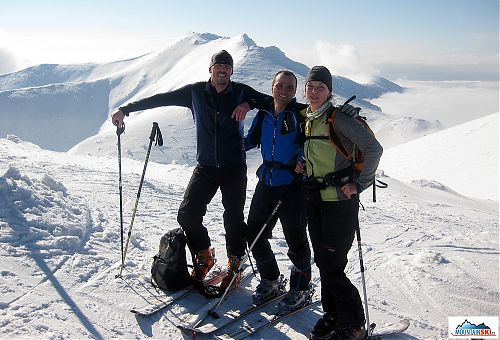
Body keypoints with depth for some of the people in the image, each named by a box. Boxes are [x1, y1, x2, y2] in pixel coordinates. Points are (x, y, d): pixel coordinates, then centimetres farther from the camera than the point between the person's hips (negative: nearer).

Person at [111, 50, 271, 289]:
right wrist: (125, 109, 6)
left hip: (234, 168, -2)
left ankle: (235, 264, 22)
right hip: (205, 166, 2)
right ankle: (204, 256, 19)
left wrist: (249, 103, -20)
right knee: (187, 214, -6)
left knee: (233, 218, 0)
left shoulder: (241, 92, 0)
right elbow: (161, 99, 6)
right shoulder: (196, 92, 3)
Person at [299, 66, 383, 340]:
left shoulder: (339, 118, -12)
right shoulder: (306, 119, 11)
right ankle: (332, 314, 29)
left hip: (339, 199, -7)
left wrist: (360, 184, -16)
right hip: (314, 199, 7)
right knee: (323, 261, 12)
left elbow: (373, 148, -18)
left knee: (331, 266, -4)